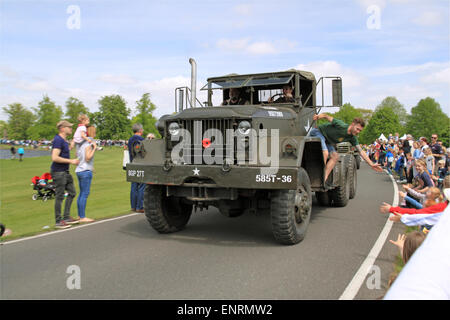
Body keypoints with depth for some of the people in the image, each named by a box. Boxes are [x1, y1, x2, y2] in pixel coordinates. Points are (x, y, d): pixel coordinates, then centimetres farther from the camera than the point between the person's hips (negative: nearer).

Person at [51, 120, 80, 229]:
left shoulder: (64, 141, 15)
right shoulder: (58, 140, -16)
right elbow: (54, 158, -25)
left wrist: (72, 161, 15)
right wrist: (71, 161, -20)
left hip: (65, 172, 10)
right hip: (58, 172, -10)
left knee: (72, 192, 12)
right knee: (60, 196, -3)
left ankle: (66, 217, 20)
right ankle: (58, 221, 7)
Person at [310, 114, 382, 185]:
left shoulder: (352, 138, -6)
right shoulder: (341, 125, -28)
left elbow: (361, 151, -4)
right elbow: (326, 116, -22)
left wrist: (371, 164, -8)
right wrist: (319, 116, -43)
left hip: (326, 141, 8)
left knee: (335, 156, -6)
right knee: (325, 153, -29)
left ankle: (324, 179, -11)